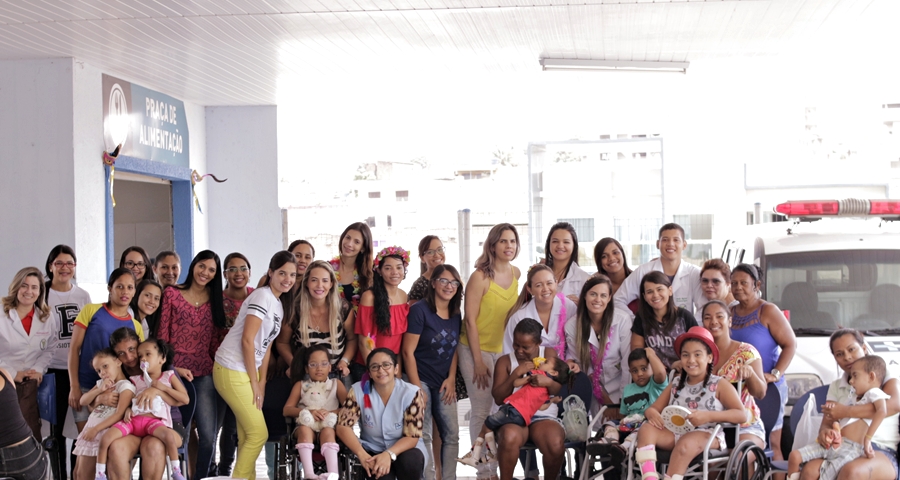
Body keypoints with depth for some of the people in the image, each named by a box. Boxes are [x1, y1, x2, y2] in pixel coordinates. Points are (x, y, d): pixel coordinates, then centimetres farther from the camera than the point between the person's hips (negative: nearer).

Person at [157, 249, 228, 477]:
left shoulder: (216, 301, 14)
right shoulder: (172, 293, 5)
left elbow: (216, 340, 13)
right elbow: (162, 335, 1)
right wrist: (171, 367, -7)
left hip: (204, 373, 2)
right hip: (175, 371, -2)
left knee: (207, 435, -6)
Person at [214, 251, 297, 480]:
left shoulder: (280, 303, 12)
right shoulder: (262, 296, -16)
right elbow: (247, 340, -19)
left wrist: (261, 381, 7)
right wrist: (254, 382, -15)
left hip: (246, 371, 9)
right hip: (232, 371, -9)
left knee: (249, 435, 12)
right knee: (258, 433, -5)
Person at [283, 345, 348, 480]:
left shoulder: (336, 384, 18)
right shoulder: (300, 385, 19)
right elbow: (287, 409, 6)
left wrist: (330, 412, -16)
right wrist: (308, 412, -12)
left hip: (329, 426, -1)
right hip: (307, 425, 1)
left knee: (327, 431, -36)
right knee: (305, 429, -35)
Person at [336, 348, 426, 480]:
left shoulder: (412, 393, -15)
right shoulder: (358, 391, -10)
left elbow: (412, 437, -16)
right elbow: (343, 426, -14)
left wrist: (389, 454, -36)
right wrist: (362, 455, -31)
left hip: (404, 448, 0)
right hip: (373, 450, 0)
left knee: (410, 462, -34)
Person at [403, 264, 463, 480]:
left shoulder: (456, 315, 7)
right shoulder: (420, 310, -11)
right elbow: (408, 351, -12)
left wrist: (451, 378, 1)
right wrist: (416, 387, -15)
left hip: (443, 384, 6)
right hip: (421, 380, -6)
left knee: (452, 434, 2)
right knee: (423, 436, -9)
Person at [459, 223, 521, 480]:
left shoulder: (516, 273, 4)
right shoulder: (480, 277, -14)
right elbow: (470, 320, -14)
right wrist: (478, 361, -14)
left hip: (504, 350, 6)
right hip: (478, 350, -5)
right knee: (482, 411, -1)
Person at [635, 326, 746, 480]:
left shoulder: (720, 385, 3)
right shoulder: (676, 384, 17)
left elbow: (742, 415, -6)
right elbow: (653, 408, 19)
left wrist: (708, 416, -20)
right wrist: (652, 414, -9)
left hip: (707, 434, -5)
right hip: (676, 433, 5)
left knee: (685, 444, -38)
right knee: (646, 430, -22)